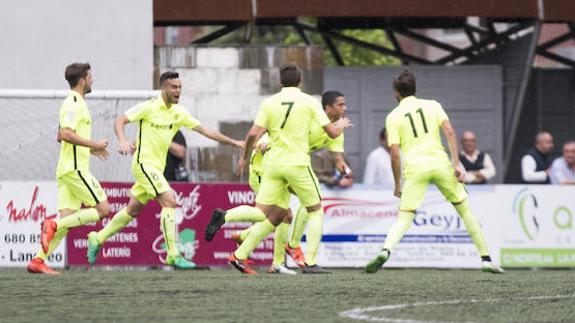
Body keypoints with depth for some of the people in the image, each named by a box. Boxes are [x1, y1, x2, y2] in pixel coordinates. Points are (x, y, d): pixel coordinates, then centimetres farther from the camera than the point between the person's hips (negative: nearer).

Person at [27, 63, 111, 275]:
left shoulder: (73, 103, 20)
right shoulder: (75, 104, -12)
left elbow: (61, 136, 28)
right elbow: (66, 134, -24)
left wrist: (90, 148, 26)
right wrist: (93, 144, -16)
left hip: (67, 168, 10)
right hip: (76, 168, -10)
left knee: (67, 218, 3)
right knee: (102, 208, -8)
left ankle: (38, 261, -4)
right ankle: (53, 225, -13)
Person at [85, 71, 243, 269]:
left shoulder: (179, 113, 7)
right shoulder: (149, 107, -11)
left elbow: (205, 131, 9)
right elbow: (120, 121, -10)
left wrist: (233, 142, 5)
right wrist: (123, 141, -30)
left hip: (157, 167, 8)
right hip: (144, 162, -8)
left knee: (133, 209, 14)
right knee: (169, 200, -19)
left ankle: (97, 239, 29)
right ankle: (173, 255, -20)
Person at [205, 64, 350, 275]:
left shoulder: (269, 103, 4)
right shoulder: (309, 102, -1)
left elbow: (253, 134, -4)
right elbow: (332, 132, 2)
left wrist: (245, 158, 11)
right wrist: (341, 125, 24)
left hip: (273, 163, 3)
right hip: (297, 163, -3)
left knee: (262, 213, 3)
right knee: (315, 209, 14)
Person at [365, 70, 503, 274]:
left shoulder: (393, 117, 8)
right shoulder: (432, 105, 11)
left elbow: (395, 152, 1)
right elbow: (449, 132, -1)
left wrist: (397, 184, 7)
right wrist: (457, 164, -3)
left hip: (414, 169, -1)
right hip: (440, 163, 1)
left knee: (404, 219, 0)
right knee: (465, 210, 14)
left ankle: (385, 251, -28)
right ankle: (486, 259, 13)